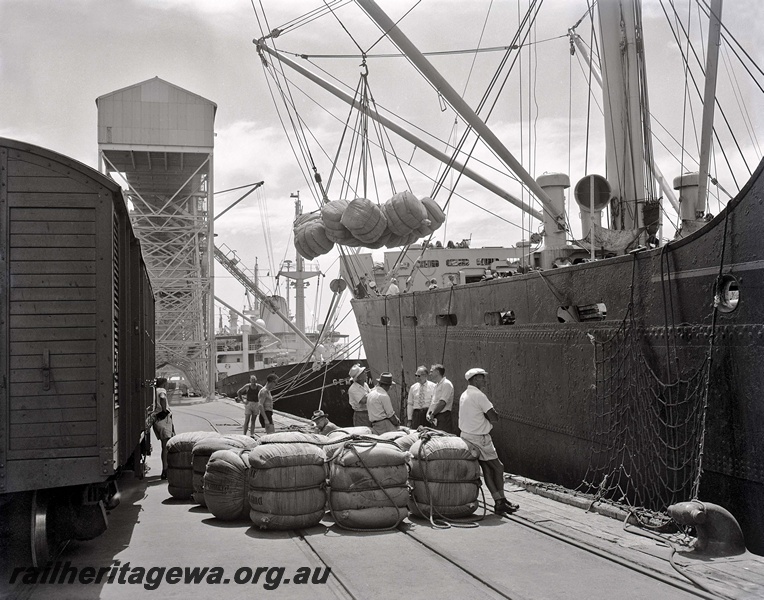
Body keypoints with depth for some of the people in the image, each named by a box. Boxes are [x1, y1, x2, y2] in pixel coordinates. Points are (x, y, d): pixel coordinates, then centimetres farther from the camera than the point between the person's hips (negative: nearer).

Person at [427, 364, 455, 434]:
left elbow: (442, 403, -18)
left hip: (444, 416, -9)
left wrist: (432, 414, -13)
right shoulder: (437, 385, 19)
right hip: (436, 418, 9)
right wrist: (428, 413, 4)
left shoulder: (446, 384, -10)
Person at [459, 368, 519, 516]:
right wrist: (490, 416, 1)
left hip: (466, 436, 9)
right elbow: (494, 418, -18)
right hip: (480, 438, -9)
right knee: (498, 467, 3)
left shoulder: (464, 395, 13)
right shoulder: (478, 395, -16)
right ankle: (501, 501, 9)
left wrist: (486, 416, 0)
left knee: (487, 469, 8)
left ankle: (498, 502, 7)